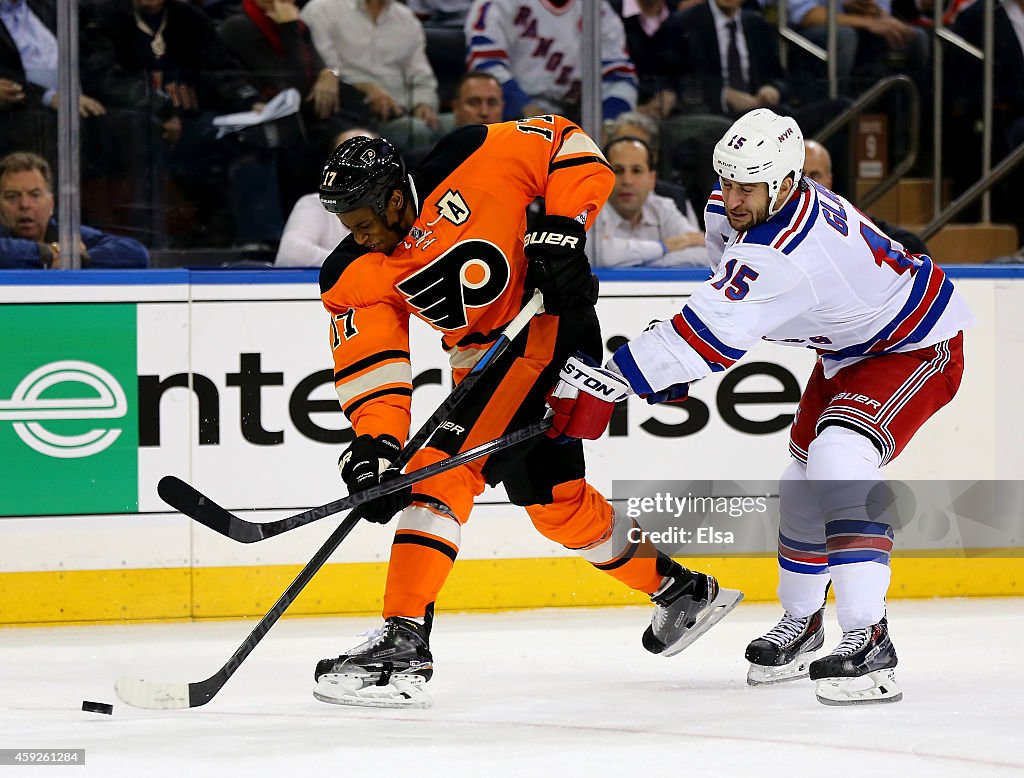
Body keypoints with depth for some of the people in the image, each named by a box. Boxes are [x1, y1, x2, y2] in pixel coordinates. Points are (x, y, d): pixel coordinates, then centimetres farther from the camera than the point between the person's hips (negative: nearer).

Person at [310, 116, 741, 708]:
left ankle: (404, 644, -25)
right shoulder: (353, 279, -7)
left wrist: (561, 232, -20)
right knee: (556, 498, 17)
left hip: (551, 322, -8)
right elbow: (370, 368, -12)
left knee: (444, 469, -20)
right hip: (486, 360, 8)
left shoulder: (470, 165, -21)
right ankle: (681, 591, 38)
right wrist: (373, 443, -27)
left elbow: (571, 149, -11)